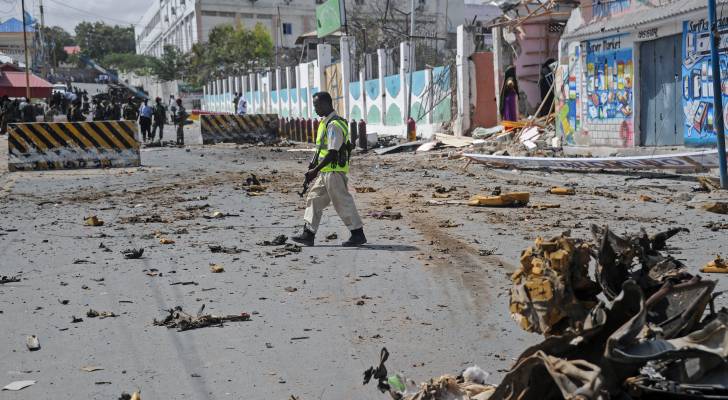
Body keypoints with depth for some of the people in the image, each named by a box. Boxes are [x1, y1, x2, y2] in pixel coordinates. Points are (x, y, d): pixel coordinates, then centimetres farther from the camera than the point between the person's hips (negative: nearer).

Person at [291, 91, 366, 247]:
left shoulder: (334, 125, -18)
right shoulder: (326, 122, 14)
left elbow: (332, 153, -23)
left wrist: (315, 171, -21)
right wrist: (314, 165, 16)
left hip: (334, 171, -10)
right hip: (326, 171, 10)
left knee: (343, 202, -3)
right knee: (314, 199, 11)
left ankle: (358, 234, 6)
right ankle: (308, 234, 15)